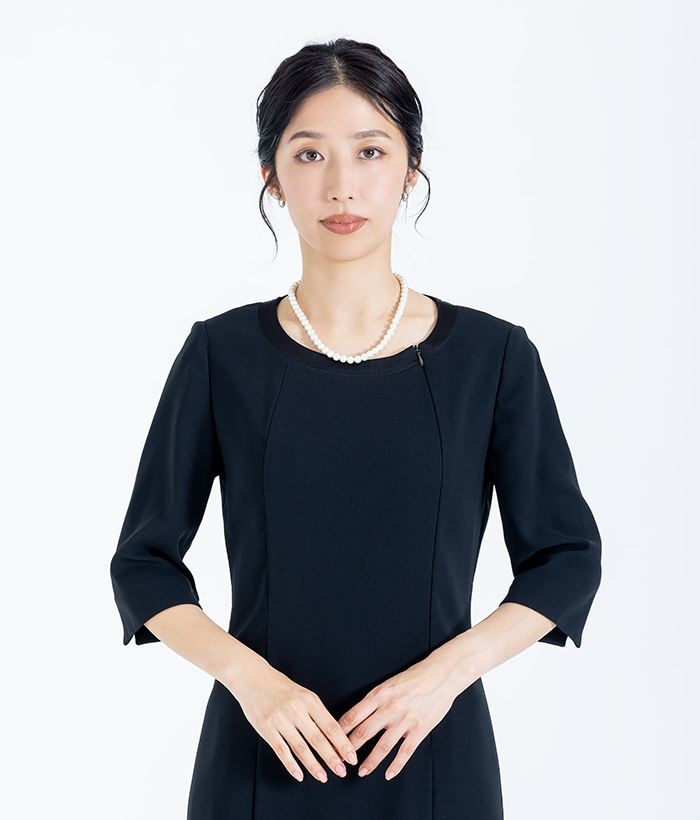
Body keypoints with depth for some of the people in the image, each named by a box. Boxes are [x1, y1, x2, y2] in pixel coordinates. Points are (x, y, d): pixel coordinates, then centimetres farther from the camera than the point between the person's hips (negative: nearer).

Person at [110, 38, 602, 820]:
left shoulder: (493, 355, -4)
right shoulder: (221, 354, -4)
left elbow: (566, 556, 1)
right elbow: (144, 561, 0)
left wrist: (447, 669, -12)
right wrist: (248, 676, -14)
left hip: (431, 754, 0)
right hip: (265, 753, 0)